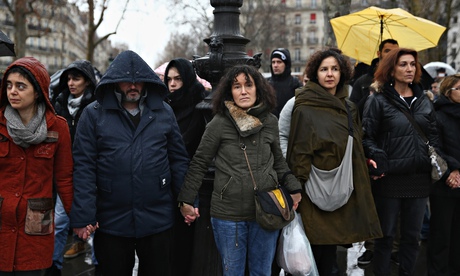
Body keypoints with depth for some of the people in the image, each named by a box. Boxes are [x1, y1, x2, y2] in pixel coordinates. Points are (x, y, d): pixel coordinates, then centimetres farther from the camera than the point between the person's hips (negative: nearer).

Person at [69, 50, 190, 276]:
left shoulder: (164, 112, 5)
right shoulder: (94, 114, -2)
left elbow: (179, 160, 8)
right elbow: (83, 167, -5)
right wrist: (83, 217, -11)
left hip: (158, 221, 2)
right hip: (111, 221, -1)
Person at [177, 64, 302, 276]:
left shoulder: (270, 122, 4)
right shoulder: (219, 124, -6)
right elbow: (199, 163, 0)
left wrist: (293, 188, 8)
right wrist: (186, 200, -2)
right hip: (228, 215, -3)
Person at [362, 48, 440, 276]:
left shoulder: (424, 101, 11)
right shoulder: (378, 101, -3)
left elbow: (433, 135, 16)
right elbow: (367, 137, -6)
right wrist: (379, 161, -20)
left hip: (419, 178, 5)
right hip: (390, 178, -4)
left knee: (412, 236, 14)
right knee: (386, 236, 6)